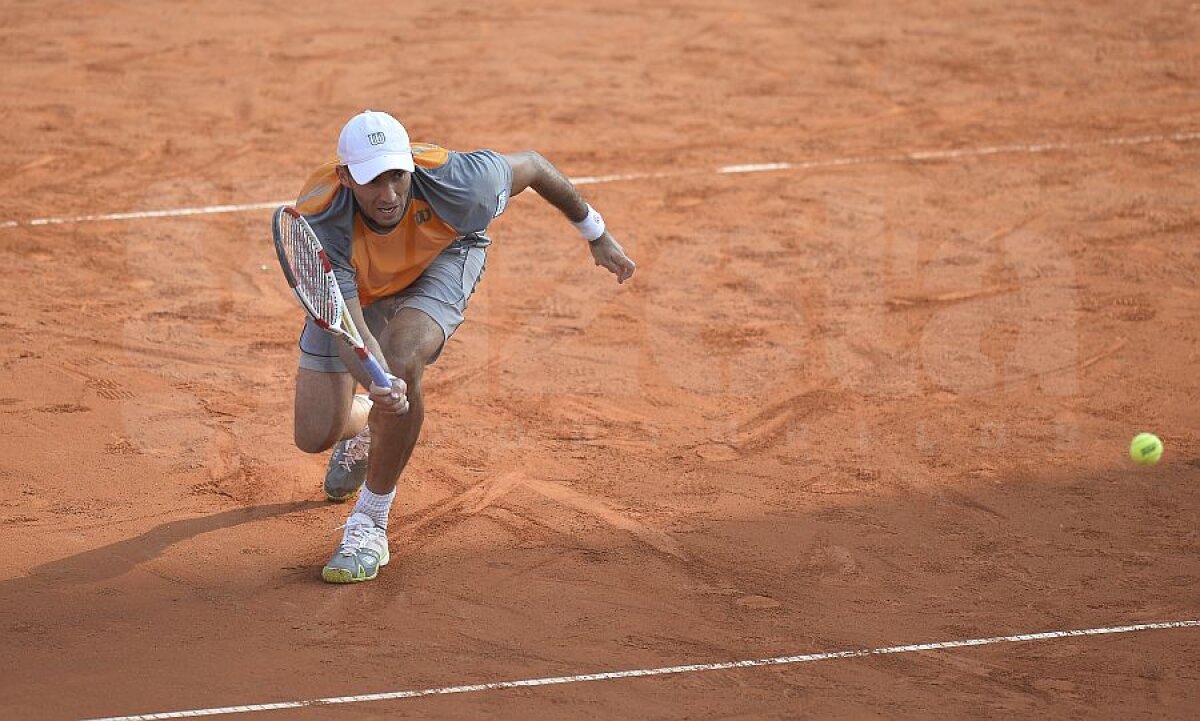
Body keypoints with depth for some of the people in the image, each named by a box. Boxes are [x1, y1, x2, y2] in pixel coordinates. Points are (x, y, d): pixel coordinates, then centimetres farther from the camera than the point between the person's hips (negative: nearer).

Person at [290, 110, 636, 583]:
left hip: (442, 261, -1)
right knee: (314, 435, -4)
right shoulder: (319, 220, -40)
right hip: (354, 288, 1)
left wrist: (595, 234, -2)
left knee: (401, 364, -34)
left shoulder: (456, 181, -39)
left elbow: (533, 166, -17)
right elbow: (349, 326, -45)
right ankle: (363, 426, 38)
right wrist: (375, 383, -68)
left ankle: (370, 524, -15)